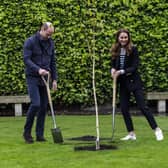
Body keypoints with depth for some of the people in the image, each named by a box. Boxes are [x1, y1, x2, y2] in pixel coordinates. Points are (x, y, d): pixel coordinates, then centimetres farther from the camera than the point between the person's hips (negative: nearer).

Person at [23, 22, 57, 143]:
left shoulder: (50, 43, 10)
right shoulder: (30, 42, -6)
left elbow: (53, 62, 14)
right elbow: (26, 59, -14)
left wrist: (54, 79, 9)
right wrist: (38, 69, -28)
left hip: (45, 78, 5)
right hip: (33, 78, -5)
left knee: (44, 106, 3)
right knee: (36, 104, -16)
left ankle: (40, 134, 11)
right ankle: (27, 132, 1)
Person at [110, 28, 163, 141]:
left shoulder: (133, 49, -10)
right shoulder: (116, 51, 4)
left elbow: (135, 66, -13)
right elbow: (113, 64, 10)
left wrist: (122, 71, -24)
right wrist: (113, 70, -13)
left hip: (134, 82, -5)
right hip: (123, 83, 5)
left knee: (143, 106, -6)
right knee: (124, 109, 5)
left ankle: (157, 130, 4)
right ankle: (131, 134, 15)